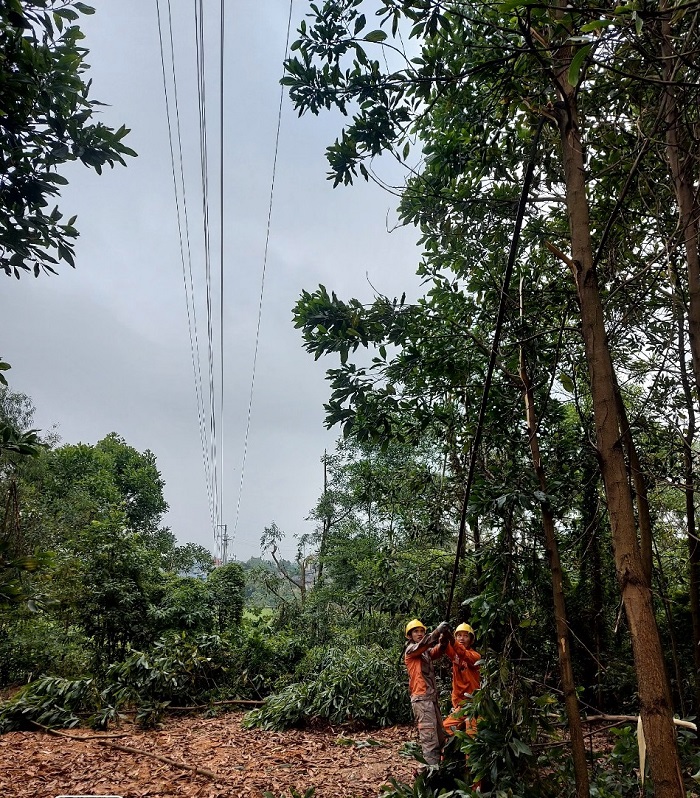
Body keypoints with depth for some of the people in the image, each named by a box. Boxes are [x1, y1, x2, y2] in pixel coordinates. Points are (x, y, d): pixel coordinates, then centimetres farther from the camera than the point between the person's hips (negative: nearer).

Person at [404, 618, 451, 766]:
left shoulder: (426, 652, 19)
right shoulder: (410, 649, 0)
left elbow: (438, 651, -2)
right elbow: (423, 644, -21)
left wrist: (444, 639, -23)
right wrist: (438, 630, -34)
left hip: (432, 697, 8)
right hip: (421, 698, -8)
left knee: (440, 735, 9)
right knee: (429, 738, -13)